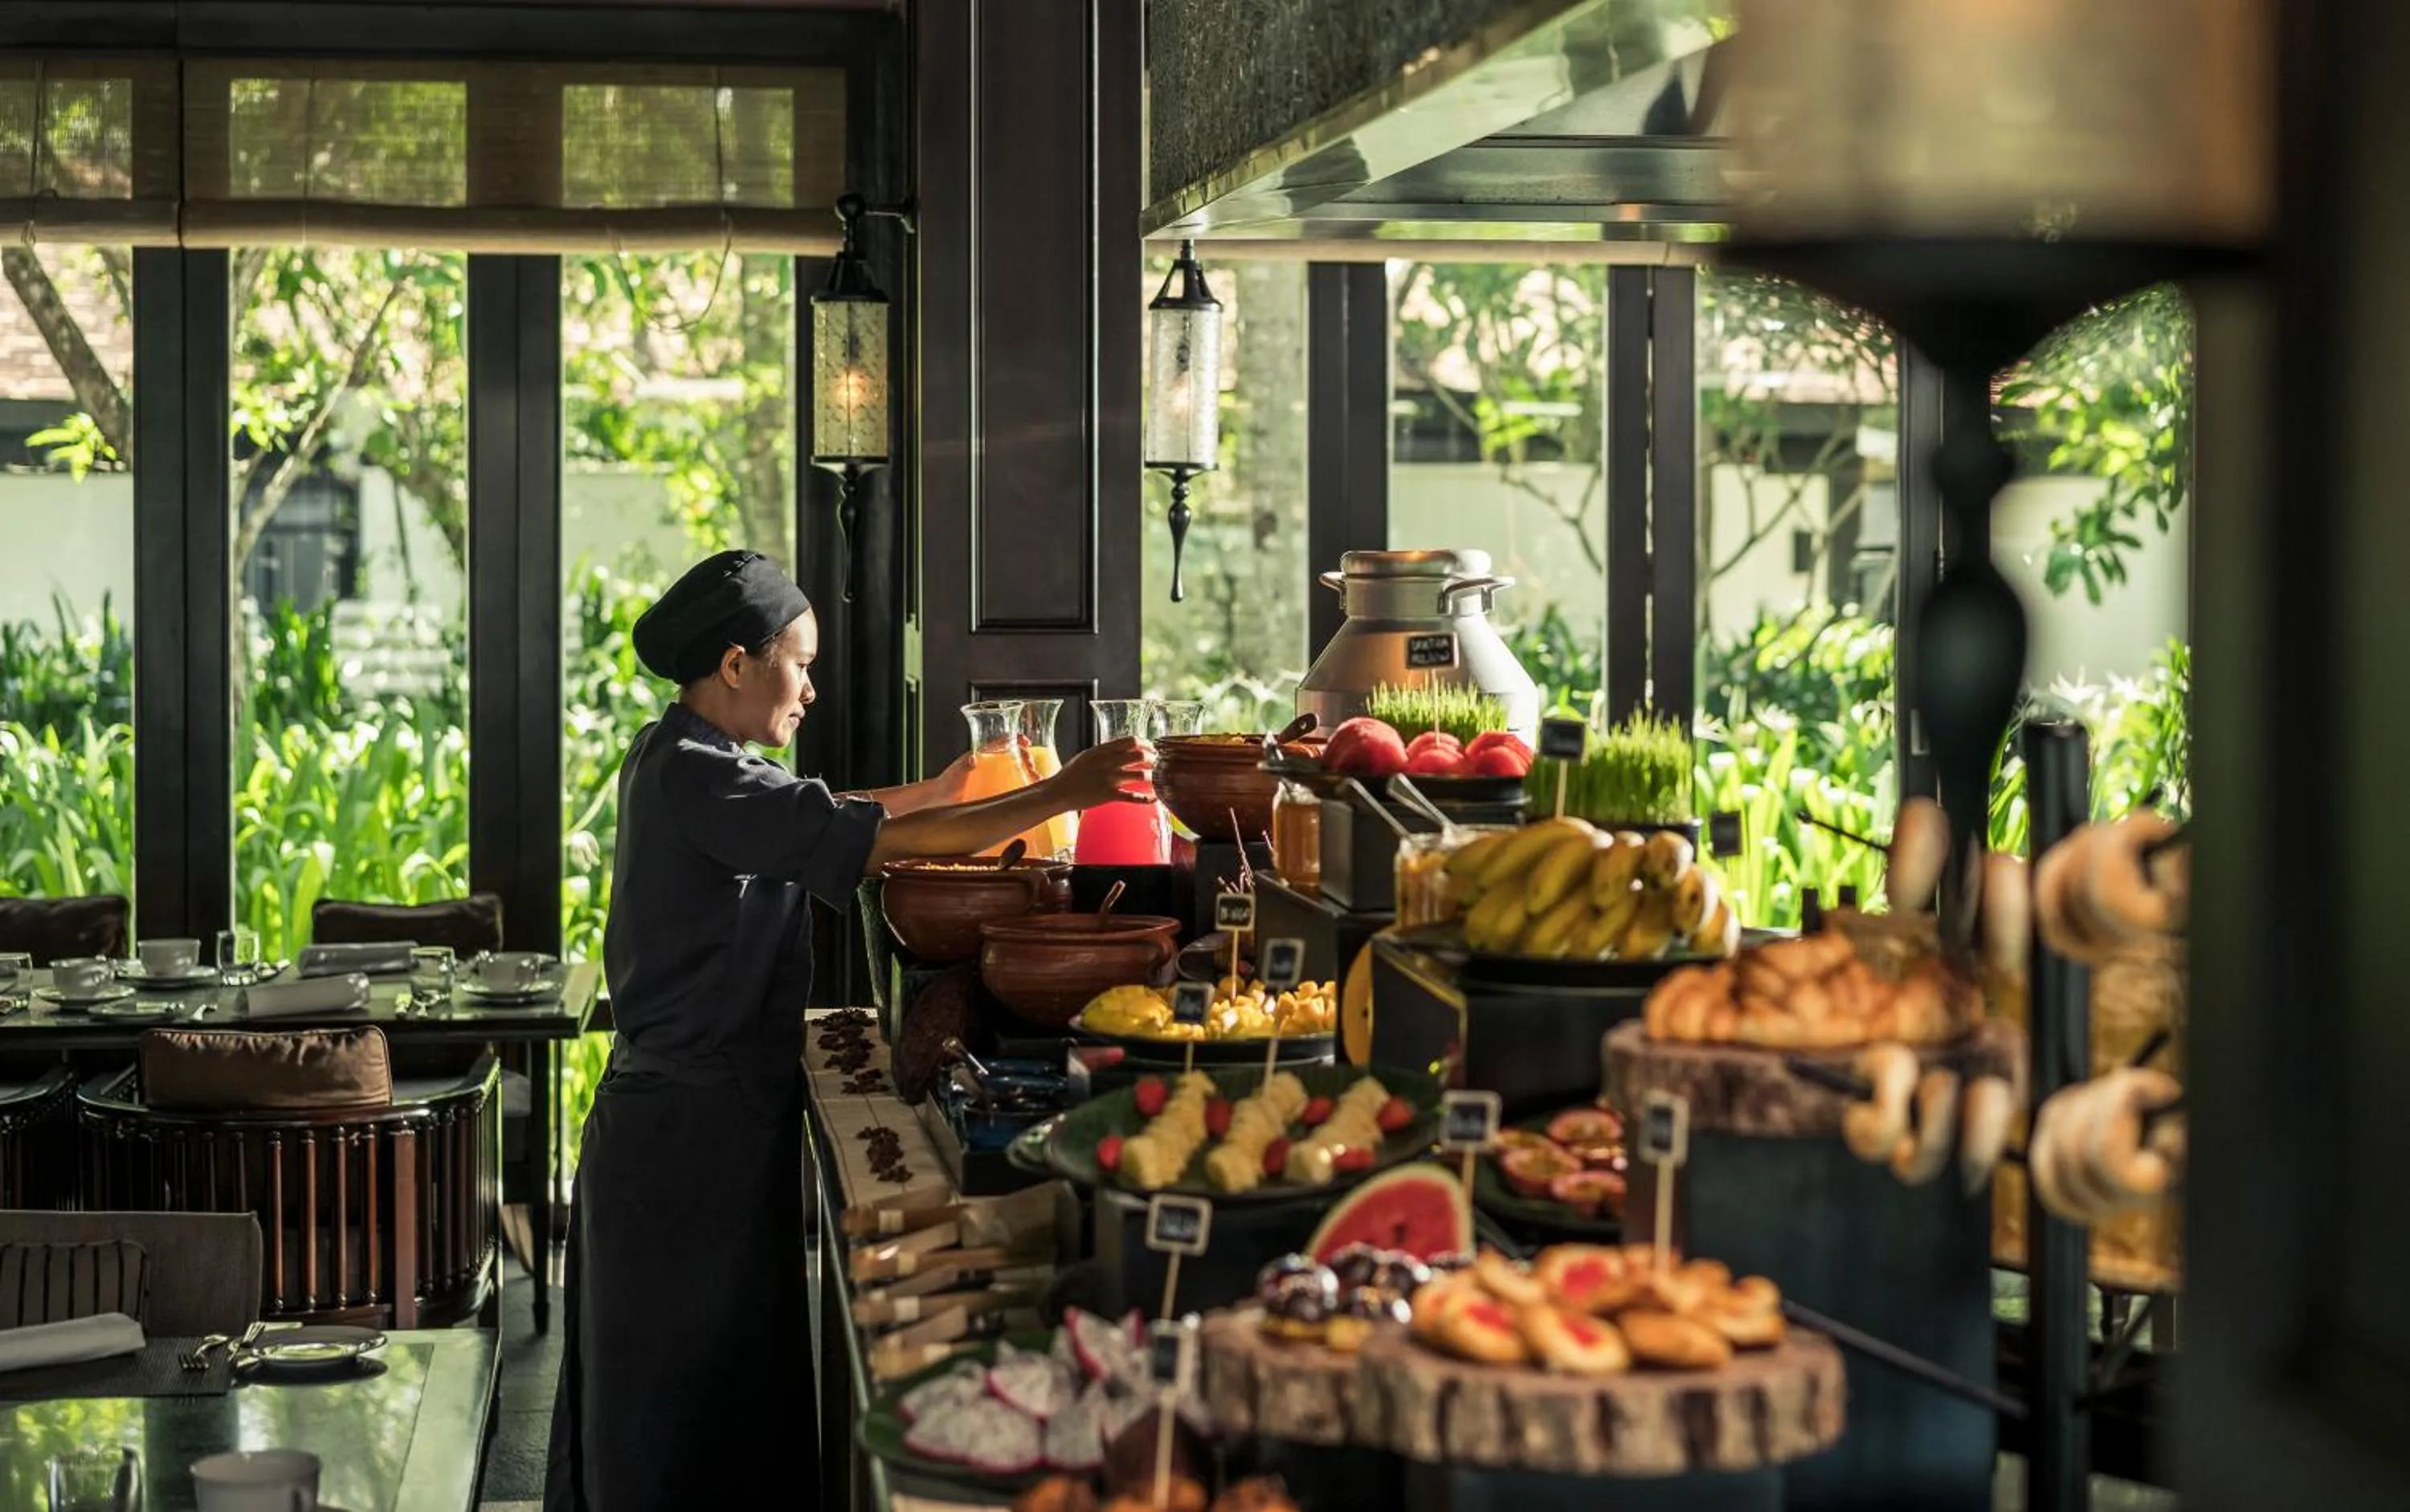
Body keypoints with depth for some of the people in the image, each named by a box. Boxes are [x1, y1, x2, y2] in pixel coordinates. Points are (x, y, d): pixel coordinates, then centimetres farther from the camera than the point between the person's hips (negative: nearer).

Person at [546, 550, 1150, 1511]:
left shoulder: (669, 760, 9)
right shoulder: (700, 780, -21)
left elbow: (801, 818, 23)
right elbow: (888, 841, -26)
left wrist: (934, 792, 16)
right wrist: (1061, 795, -24)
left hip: (675, 1114, 10)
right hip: (700, 1131, -10)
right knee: (697, 1396, -1)